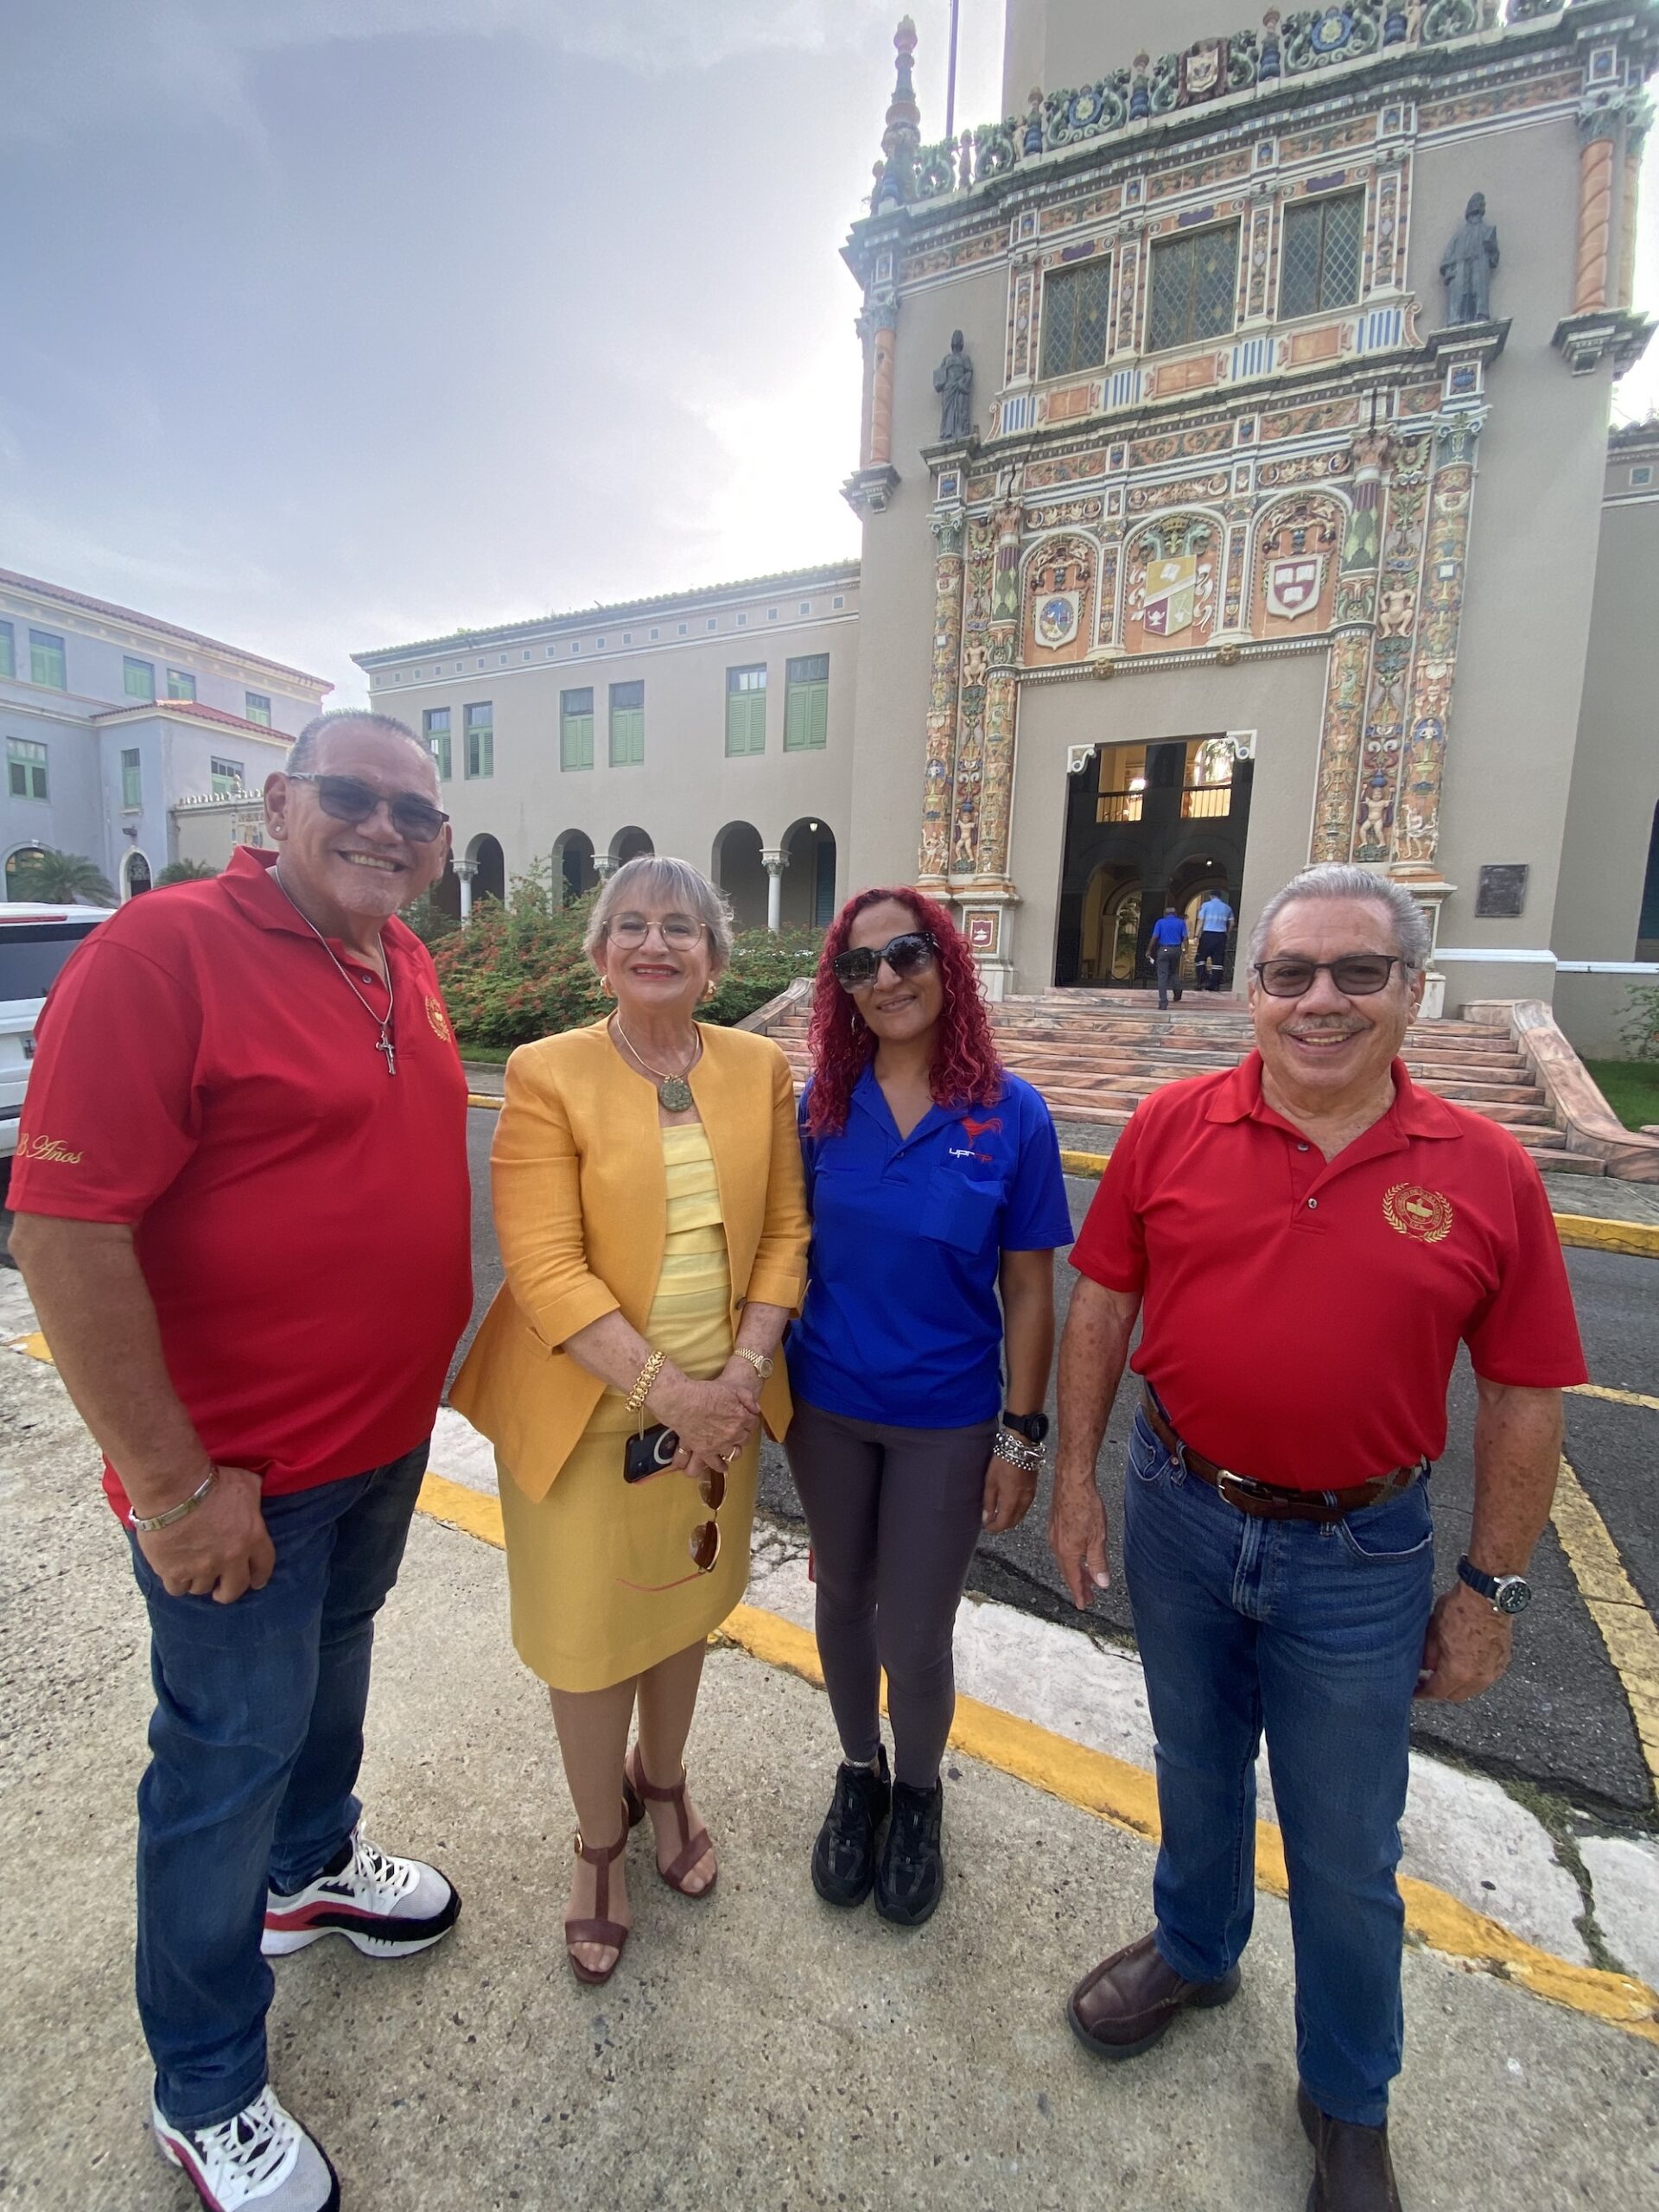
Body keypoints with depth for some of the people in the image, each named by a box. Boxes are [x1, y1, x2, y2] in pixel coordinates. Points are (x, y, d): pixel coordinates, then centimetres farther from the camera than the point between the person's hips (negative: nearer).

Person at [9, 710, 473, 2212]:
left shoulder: (405, 964, 2)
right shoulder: (164, 950, -20)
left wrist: (414, 1382, 11)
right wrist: (174, 1486, -20)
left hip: (386, 1434, 7)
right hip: (238, 1473, -7)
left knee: (335, 1664, 28)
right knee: (232, 1751, 12)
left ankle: (311, 1867, 56)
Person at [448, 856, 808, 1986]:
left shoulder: (760, 1068, -2)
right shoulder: (547, 1074, -13)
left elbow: (785, 1233, -1)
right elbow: (545, 1266, -18)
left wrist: (741, 1373, -12)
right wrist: (662, 1388, -22)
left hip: (716, 1404, 4)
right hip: (586, 1412, -3)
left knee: (685, 1605, 24)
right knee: (588, 1636, 15)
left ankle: (662, 1779, 54)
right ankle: (601, 1841, 45)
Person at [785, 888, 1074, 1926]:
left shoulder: (1011, 1116, -13)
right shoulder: (823, 1106, -7)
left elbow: (1028, 1289, -8)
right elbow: (793, 1247, 2)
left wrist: (1021, 1436, -6)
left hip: (946, 1423, -2)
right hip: (827, 1407, 3)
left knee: (915, 1638, 10)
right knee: (843, 1599, 21)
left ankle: (919, 1791, 45)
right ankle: (859, 1771, 51)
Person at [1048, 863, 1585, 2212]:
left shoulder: (1487, 1175, -12)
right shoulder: (1174, 1127, -10)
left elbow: (1524, 1399, -4)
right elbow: (1101, 1303, -3)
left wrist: (1493, 1590, 0)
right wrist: (1075, 1478, -2)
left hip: (1359, 1557, -1)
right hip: (1180, 1516, 2)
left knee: (1345, 1849, 18)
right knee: (1197, 1767, 26)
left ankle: (1349, 2103, 48)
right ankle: (1195, 1952, 56)